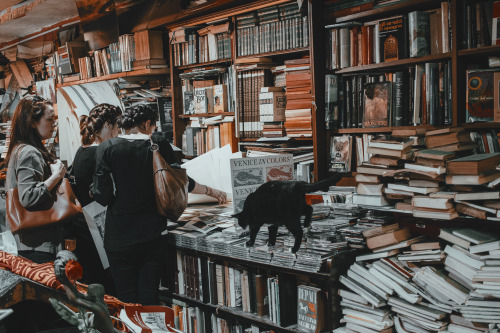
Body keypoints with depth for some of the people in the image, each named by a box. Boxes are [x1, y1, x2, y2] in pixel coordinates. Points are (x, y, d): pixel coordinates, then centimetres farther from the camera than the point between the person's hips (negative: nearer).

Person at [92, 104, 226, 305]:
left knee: (126, 297, 10)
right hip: (152, 237, 1)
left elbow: (102, 196, -9)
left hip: (119, 239, 0)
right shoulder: (159, 145, -3)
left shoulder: (106, 148, -5)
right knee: (149, 296, 10)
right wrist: (211, 192, 17)